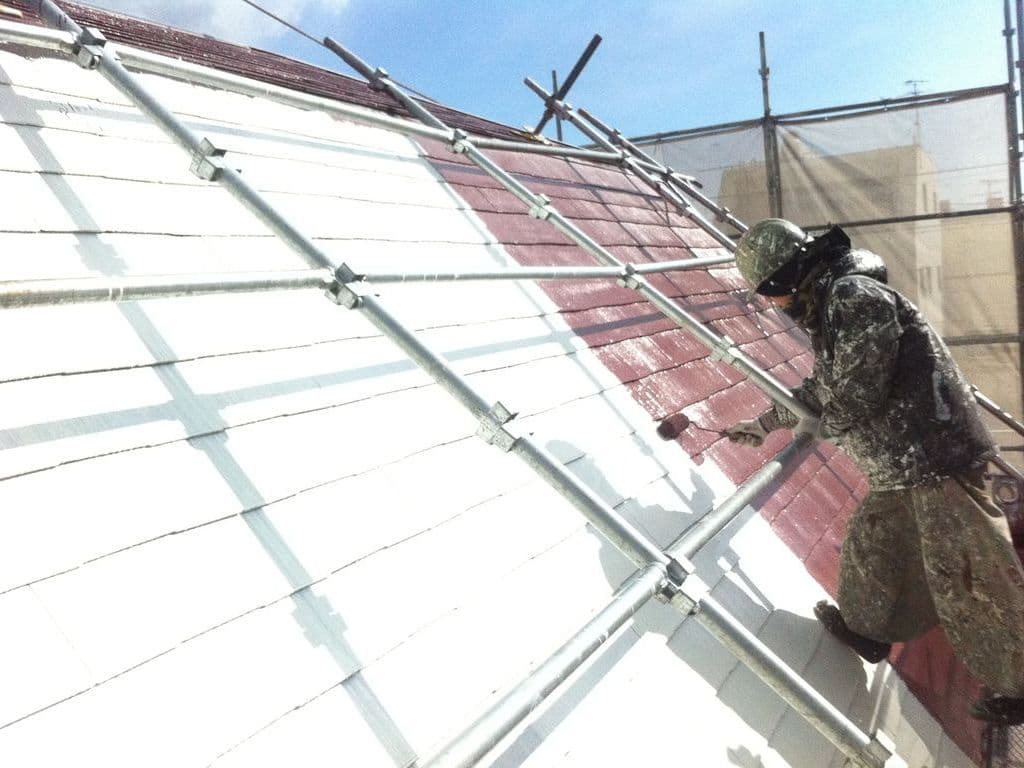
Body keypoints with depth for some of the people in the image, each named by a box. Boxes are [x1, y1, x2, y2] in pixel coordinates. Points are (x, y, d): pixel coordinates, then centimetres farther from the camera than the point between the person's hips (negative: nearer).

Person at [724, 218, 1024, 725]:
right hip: (905, 461, 10)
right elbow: (822, 387, 27)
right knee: (871, 540, 21)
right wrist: (766, 422, 30)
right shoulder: (829, 307, 13)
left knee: (964, 574, -2)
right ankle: (867, 628, 38)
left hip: (933, 453, -10)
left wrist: (823, 427, -2)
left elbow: (857, 393, -23)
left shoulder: (855, 297, -19)